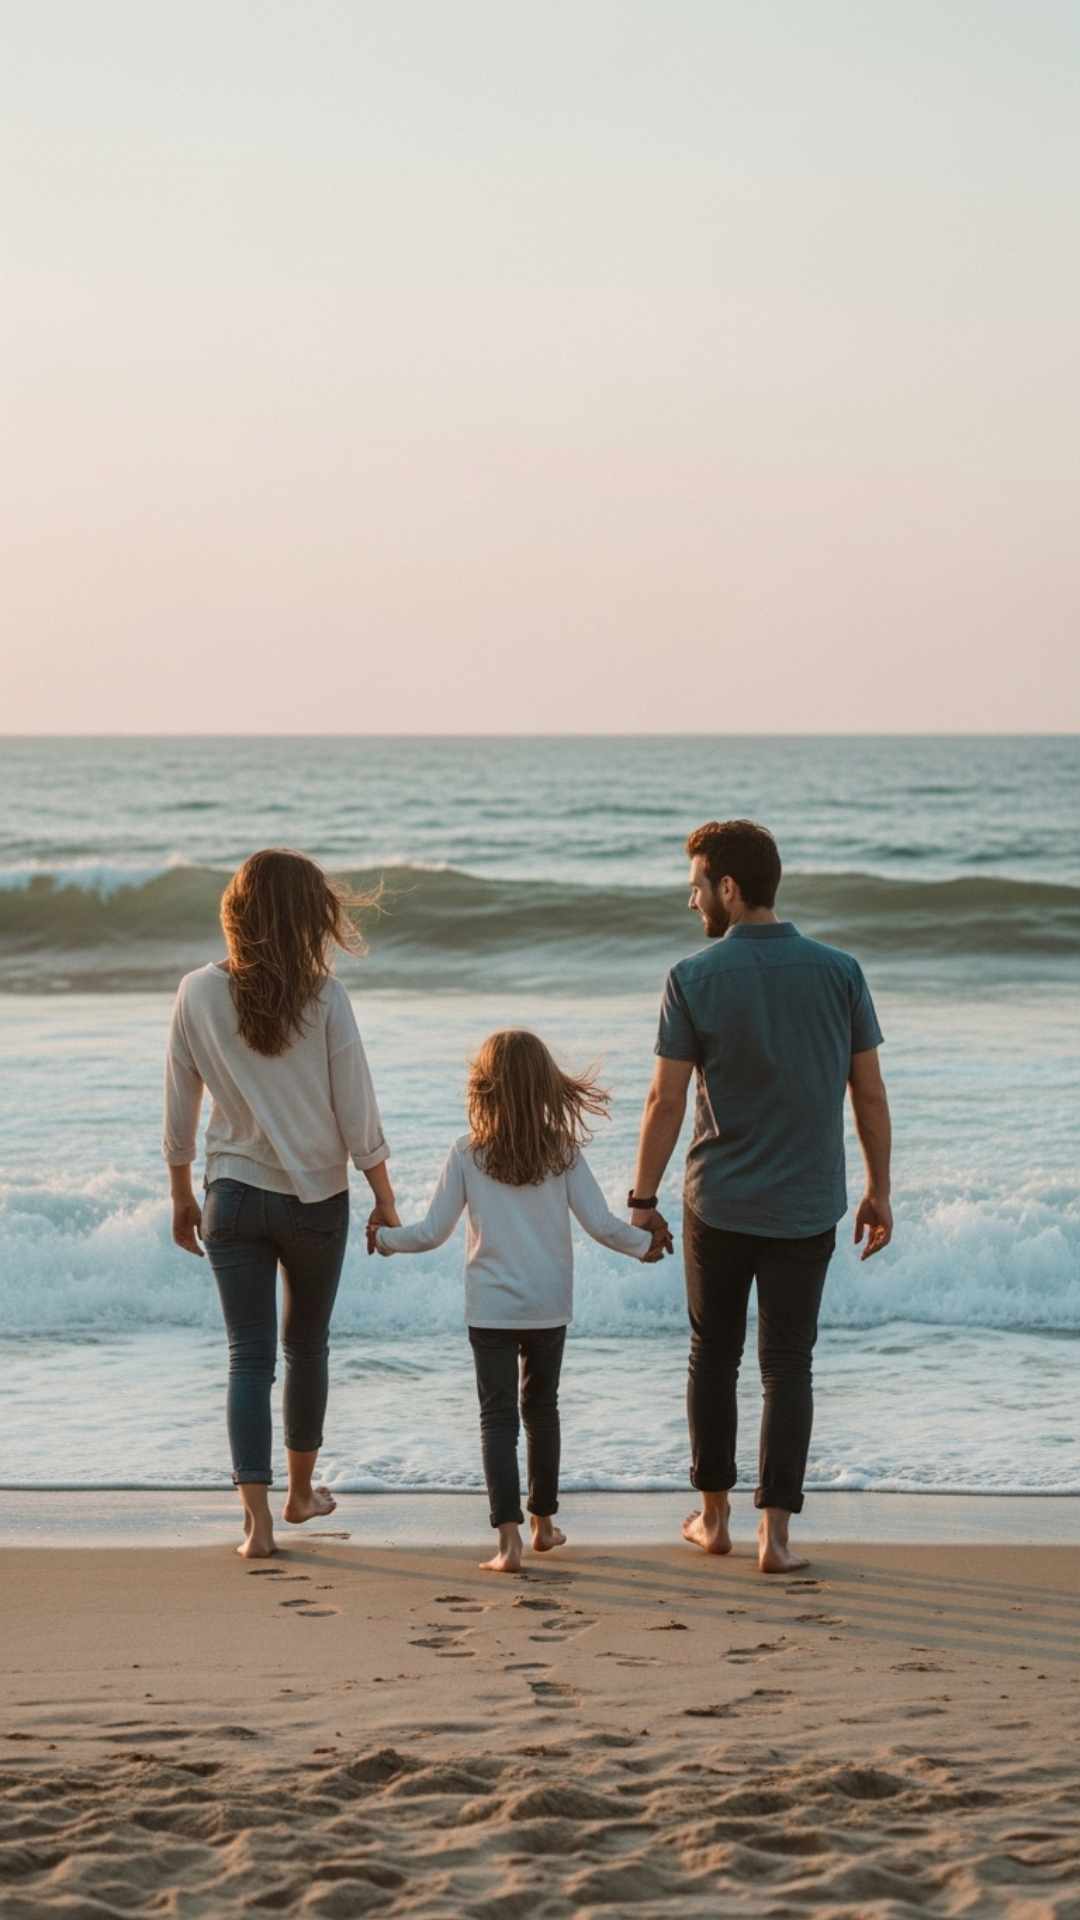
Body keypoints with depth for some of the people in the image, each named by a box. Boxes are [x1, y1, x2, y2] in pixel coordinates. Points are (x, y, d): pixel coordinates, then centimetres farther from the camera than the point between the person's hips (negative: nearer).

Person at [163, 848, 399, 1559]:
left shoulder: (199, 994, -5)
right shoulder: (324, 997, -11)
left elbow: (180, 1108, 2)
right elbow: (357, 1113, -8)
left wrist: (182, 1194, 15)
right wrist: (386, 1201, 3)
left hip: (232, 1198, 1)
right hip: (317, 1199, -1)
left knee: (250, 1356, 3)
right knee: (308, 1345, 19)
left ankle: (258, 1519, -7)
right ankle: (302, 1492, 35)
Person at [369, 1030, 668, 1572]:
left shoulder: (467, 1155, -8)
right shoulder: (563, 1152, -6)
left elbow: (432, 1232, -5)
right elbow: (601, 1224, -8)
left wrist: (383, 1238, 14)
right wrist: (645, 1243, 11)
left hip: (490, 1309, -2)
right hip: (550, 1307, 2)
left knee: (498, 1417, -1)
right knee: (541, 1408, 20)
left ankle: (509, 1539, -13)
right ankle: (543, 1522, 32)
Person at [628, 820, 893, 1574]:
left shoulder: (694, 980, -9)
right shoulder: (839, 972, -3)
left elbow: (666, 1102, -8)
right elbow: (870, 1094, 0)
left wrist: (643, 1200, 1)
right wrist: (879, 1192, 10)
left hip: (719, 1203, -1)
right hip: (807, 1207, 1)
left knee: (714, 1356, 15)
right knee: (788, 1366, 5)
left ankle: (715, 1516, 23)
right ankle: (775, 1532, 1)